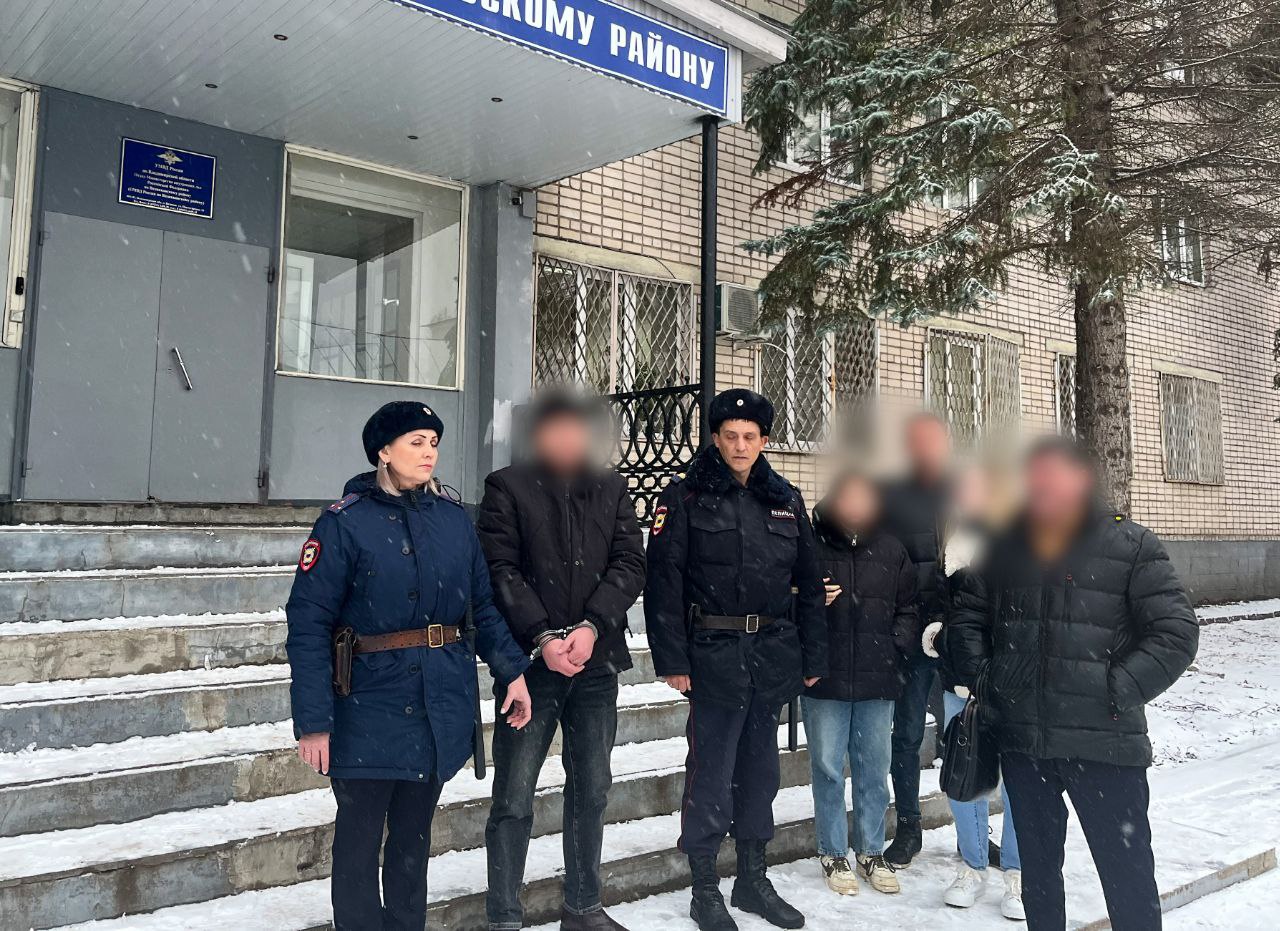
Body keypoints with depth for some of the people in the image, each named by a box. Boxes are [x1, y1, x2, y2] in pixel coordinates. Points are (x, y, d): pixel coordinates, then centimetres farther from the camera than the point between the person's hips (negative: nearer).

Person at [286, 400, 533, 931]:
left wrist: (512, 671, 3)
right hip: (370, 710, -4)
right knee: (360, 841, 7)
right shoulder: (346, 523, -9)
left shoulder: (454, 519, 5)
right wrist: (313, 722, -16)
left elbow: (483, 605, 12)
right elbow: (308, 625, -12)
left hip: (442, 708, 4)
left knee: (413, 839, 17)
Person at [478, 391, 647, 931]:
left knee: (591, 791, 15)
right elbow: (500, 571, -7)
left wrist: (592, 626, -13)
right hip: (531, 662, -4)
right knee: (514, 799, 2)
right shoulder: (506, 487, -1)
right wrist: (542, 637, -17)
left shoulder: (611, 487, 9)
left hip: (596, 661, 4)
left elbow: (630, 562, 1)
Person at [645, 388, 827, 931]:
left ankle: (753, 880, 30)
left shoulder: (785, 500, 10)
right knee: (711, 774, 1)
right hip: (714, 655, -4)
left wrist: (813, 658, 8)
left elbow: (809, 583, 12)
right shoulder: (687, 497, -4)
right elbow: (664, 583, -8)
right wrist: (672, 659, -13)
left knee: (760, 770, 15)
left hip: (773, 655, 5)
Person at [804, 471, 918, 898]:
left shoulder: (890, 550, 7)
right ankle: (833, 854, 22)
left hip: (878, 682, 3)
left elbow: (908, 608, 15)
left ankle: (871, 851, 28)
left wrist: (898, 646, 1)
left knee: (874, 770, 13)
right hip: (825, 680, -3)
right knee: (828, 770, 6)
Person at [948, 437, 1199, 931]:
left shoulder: (1132, 546, -3)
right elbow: (966, 616, 14)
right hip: (1020, 740, 4)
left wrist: (1119, 691, -15)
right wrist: (982, 678, 0)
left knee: (1127, 869, 4)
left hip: (1105, 742, -3)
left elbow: (1176, 632, -7)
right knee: (1037, 863, 18)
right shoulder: (1005, 548, 8)